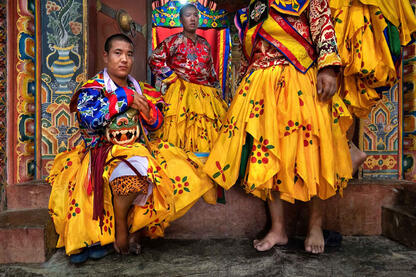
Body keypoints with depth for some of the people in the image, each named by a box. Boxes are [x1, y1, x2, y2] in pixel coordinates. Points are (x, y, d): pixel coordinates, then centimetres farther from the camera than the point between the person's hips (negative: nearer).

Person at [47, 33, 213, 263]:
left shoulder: (139, 89, 14)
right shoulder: (93, 88, 0)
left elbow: (155, 124, 16)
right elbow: (90, 119, -19)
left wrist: (146, 110, -8)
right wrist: (124, 98, -13)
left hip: (138, 149, 6)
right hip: (103, 153, -5)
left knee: (179, 172, -15)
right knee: (136, 166, -37)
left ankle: (137, 229, -3)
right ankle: (120, 228, -9)